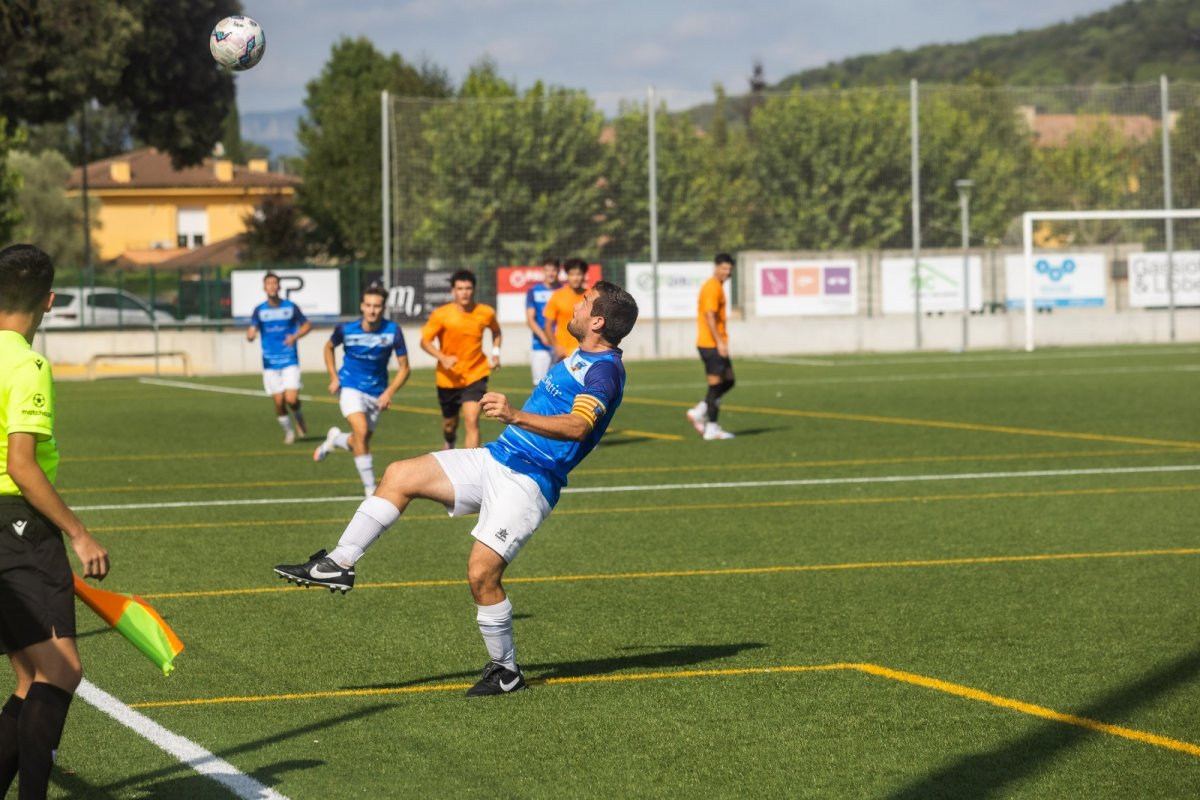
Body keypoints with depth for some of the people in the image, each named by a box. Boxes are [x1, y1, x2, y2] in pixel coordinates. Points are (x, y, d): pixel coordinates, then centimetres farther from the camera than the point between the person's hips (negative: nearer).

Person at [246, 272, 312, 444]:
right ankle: (288, 431, 25)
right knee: (278, 401, 1)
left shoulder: (290, 307, 0)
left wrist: (295, 336, -10)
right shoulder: (259, 310, 1)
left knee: (291, 399, -13)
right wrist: (250, 335, -32)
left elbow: (307, 325, 9)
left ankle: (299, 418, 20)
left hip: (290, 361, -1)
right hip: (270, 363, 1)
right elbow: (252, 331, -7)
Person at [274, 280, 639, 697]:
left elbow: (577, 426, -35)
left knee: (482, 573, -17)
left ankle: (506, 670, 3)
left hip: (528, 483, -9)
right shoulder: (581, 358, 13)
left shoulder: (604, 371, -17)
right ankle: (337, 565, 0)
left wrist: (516, 416, -47)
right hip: (495, 459, 10)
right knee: (400, 475, 0)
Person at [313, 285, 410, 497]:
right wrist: (333, 377, 2)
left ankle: (335, 440, 48)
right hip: (350, 387, -2)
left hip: (376, 393, 2)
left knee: (360, 443, 11)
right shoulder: (345, 329, -12)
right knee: (361, 431, -24)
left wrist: (389, 393, -17)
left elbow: (404, 368, -5)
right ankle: (371, 491, -15)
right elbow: (329, 347, 11)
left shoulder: (392, 331, -14)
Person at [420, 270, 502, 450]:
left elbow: (496, 332, 16)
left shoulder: (486, 313, -7)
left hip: (475, 376, -1)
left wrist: (495, 353, 1)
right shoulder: (441, 314, -14)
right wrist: (442, 358, -26)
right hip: (448, 379, 1)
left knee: (472, 421, -19)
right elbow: (425, 341, -9)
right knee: (449, 424, 19)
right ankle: (449, 444, 55)